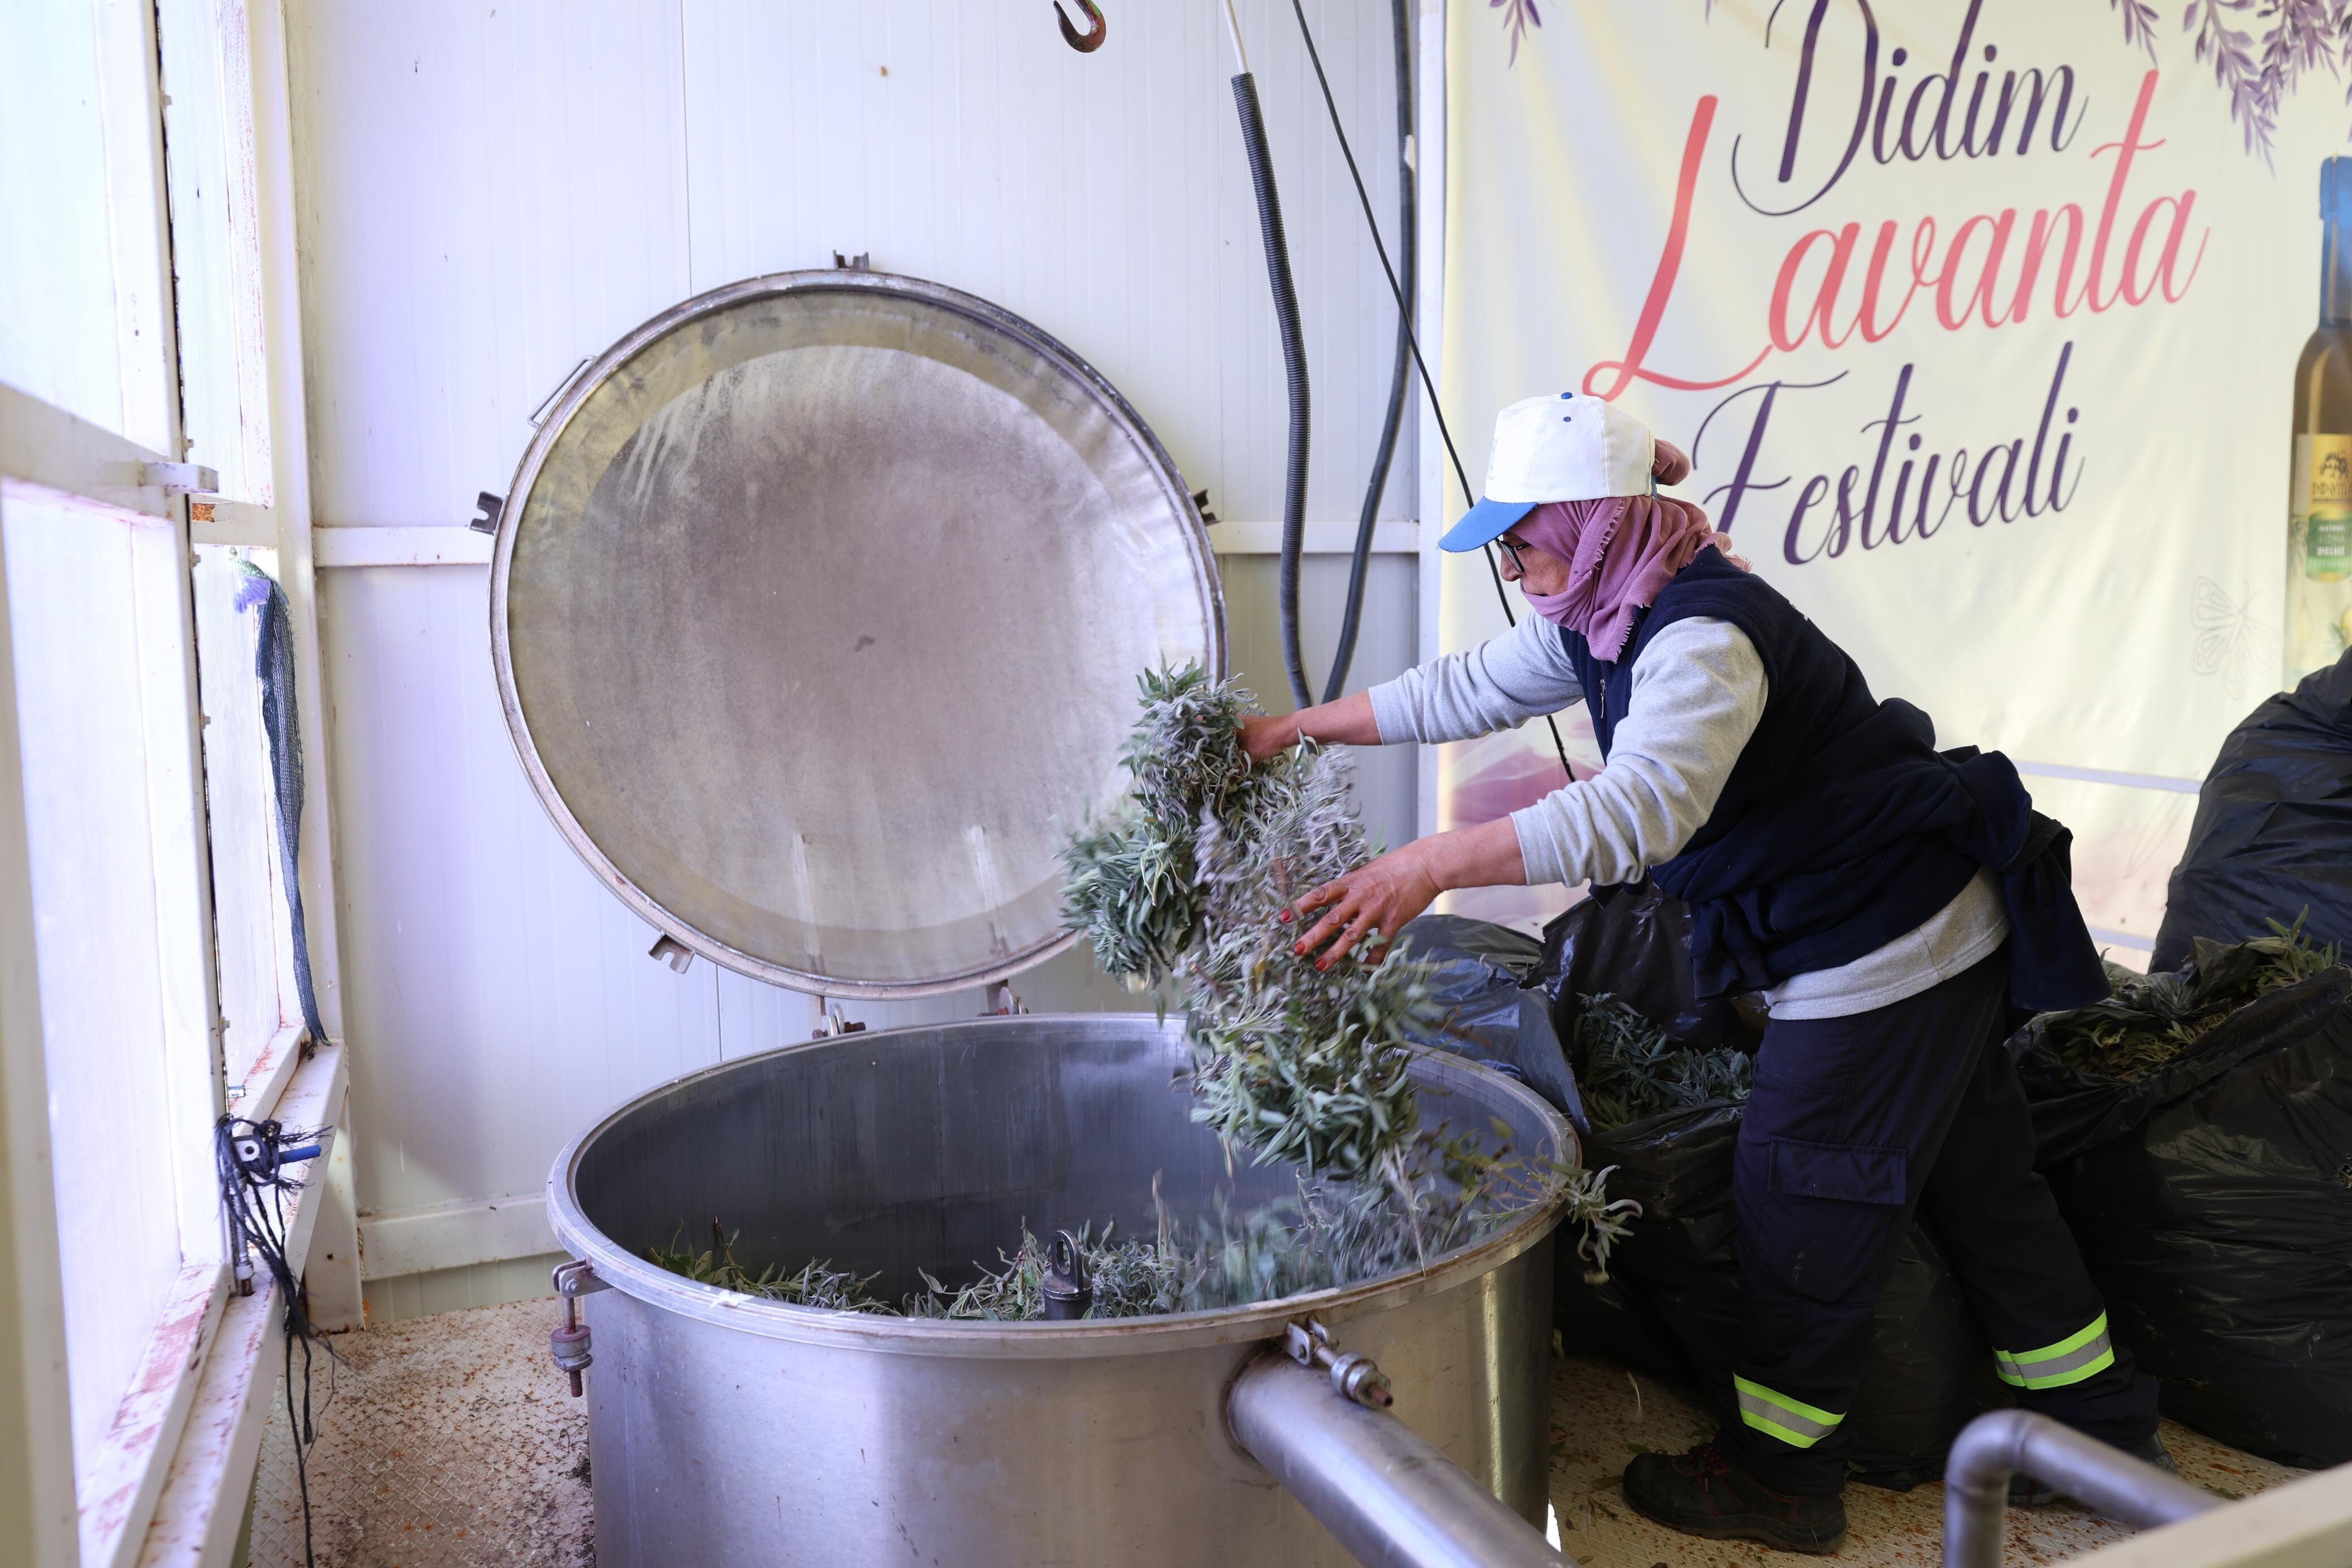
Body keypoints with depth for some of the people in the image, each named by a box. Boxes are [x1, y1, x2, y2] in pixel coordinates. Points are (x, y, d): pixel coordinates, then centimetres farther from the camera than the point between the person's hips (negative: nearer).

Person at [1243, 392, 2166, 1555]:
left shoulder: (1706, 639, -29)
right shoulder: (1600, 618, 2)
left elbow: (1638, 808, -44)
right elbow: (1468, 692, 12)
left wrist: (1429, 866, -50)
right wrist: (1302, 726, 12)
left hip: (1887, 952, -10)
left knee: (1802, 1198, 1)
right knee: (1977, 1187, 18)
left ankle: (1777, 1478, 19)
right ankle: (2106, 1431, 34)